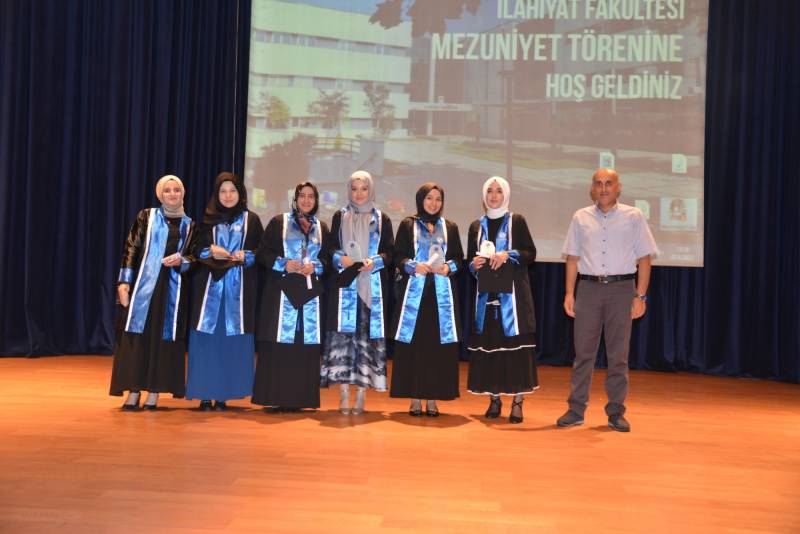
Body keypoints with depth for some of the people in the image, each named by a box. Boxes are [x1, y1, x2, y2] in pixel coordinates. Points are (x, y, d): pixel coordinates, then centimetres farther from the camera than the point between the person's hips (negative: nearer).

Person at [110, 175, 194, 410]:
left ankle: (154, 392, 7)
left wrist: (181, 261, -10)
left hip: (172, 288, 2)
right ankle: (133, 391, 2)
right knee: (137, 335, -4)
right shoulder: (147, 216, 7)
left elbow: (193, 257, 12)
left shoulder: (189, 224, 13)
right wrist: (124, 280, -6)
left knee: (163, 336, 0)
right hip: (144, 283, -1)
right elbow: (131, 248, 2)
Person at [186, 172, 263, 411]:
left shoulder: (251, 220, 8)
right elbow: (195, 250, 10)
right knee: (206, 340, -3)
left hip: (239, 289, 0)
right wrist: (210, 251, -9)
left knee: (232, 342, -1)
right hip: (209, 286, 1)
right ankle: (205, 394, 3)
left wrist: (246, 256, -13)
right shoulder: (207, 219, 10)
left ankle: (223, 394, 6)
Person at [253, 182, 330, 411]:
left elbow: (327, 257, 13)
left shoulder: (322, 228, 15)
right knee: (279, 344, -6)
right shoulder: (278, 222, 5)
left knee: (306, 345, -1)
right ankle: (276, 397, -1)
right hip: (281, 291, -3)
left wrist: (315, 266, -6)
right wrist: (283, 263, -13)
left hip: (310, 293, 3)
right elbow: (263, 252, 2)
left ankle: (299, 397, 5)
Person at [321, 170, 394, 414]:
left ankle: (361, 396, 3)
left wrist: (375, 262, -12)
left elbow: (390, 252, 6)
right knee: (343, 334, -4)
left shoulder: (382, 219, 8)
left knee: (368, 335, -2)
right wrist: (340, 258, -10)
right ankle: (343, 395, 1)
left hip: (372, 286, 0)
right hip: (345, 284, 0)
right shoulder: (340, 216, 11)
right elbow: (331, 248, 11)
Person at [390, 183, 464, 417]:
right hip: (414, 292, -1)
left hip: (442, 294, 1)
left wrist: (448, 267, -10)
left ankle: (432, 398, 5)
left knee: (438, 344, -2)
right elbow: (398, 256, 3)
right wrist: (413, 266, -15)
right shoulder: (408, 225, 8)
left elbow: (459, 258, 10)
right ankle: (415, 398, 4)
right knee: (413, 344, -3)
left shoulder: (450, 227, 13)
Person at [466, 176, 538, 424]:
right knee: (488, 343, 0)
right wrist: (474, 265, -4)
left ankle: (517, 401, -2)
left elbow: (531, 254, 1)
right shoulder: (476, 226, 14)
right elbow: (469, 261, 17)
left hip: (513, 292, -3)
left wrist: (508, 254, -14)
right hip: (486, 294, 3)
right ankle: (494, 398, 9)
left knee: (515, 344, -7)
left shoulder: (517, 221, 5)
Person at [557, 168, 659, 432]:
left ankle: (616, 412, 13)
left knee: (618, 354, 4)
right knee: (583, 351, 3)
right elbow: (573, 257, 10)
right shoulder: (580, 218, 9)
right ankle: (576, 410, 10)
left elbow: (644, 258, 3)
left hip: (621, 288, -1)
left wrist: (640, 296, -4)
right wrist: (569, 293, 3)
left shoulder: (633, 217, 4)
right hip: (588, 288, 1)